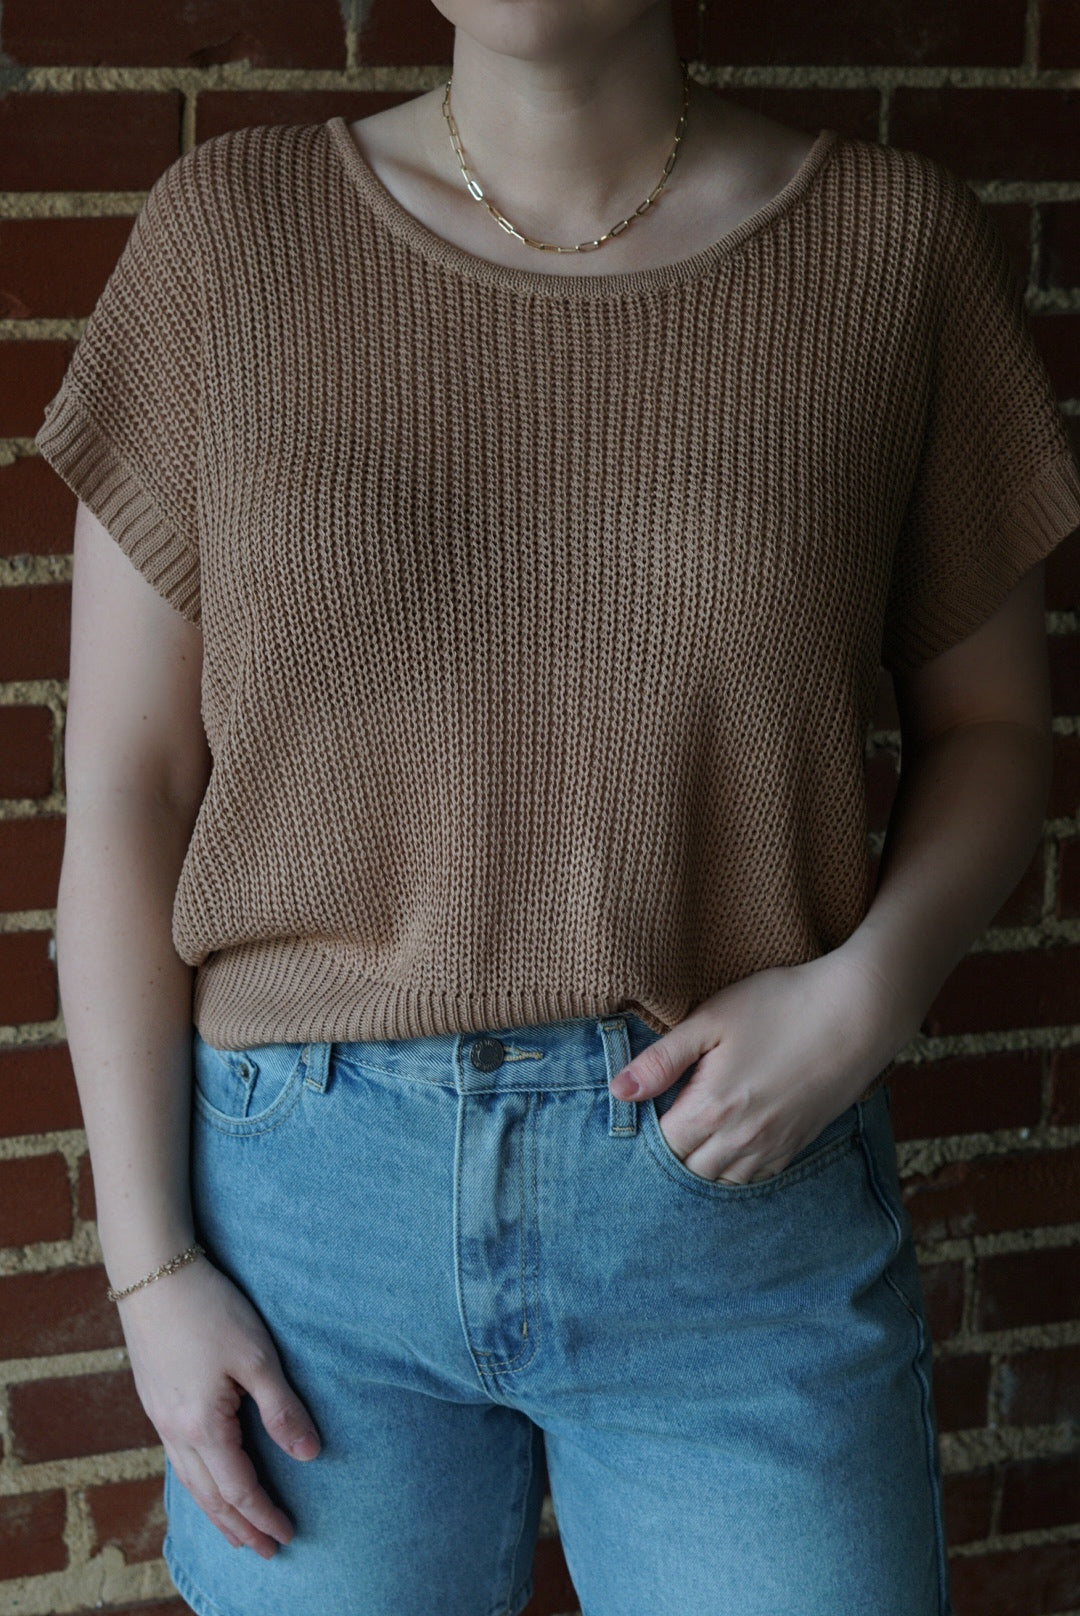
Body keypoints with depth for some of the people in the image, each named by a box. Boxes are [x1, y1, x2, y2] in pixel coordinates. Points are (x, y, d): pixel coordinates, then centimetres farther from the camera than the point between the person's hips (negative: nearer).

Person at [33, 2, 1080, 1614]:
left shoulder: (897, 239, -2)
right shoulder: (230, 227, -2)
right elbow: (122, 787, -1)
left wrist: (867, 990, -12)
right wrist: (149, 1265, -3)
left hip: (740, 1196, 0)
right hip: (310, 1196, 1)